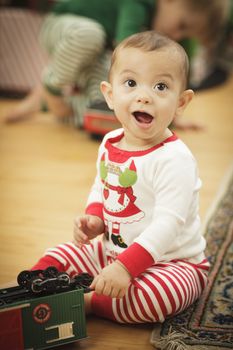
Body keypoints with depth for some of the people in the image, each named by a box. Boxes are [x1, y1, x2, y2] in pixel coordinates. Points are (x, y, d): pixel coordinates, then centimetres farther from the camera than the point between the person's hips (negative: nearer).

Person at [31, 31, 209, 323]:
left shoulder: (174, 159, -25)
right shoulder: (109, 143, -1)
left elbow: (166, 225, -31)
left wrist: (126, 266, -38)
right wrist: (93, 218, -3)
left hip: (171, 262, -7)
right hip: (113, 250, 7)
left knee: (159, 293, -36)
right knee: (55, 258, 5)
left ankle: (88, 302, -19)